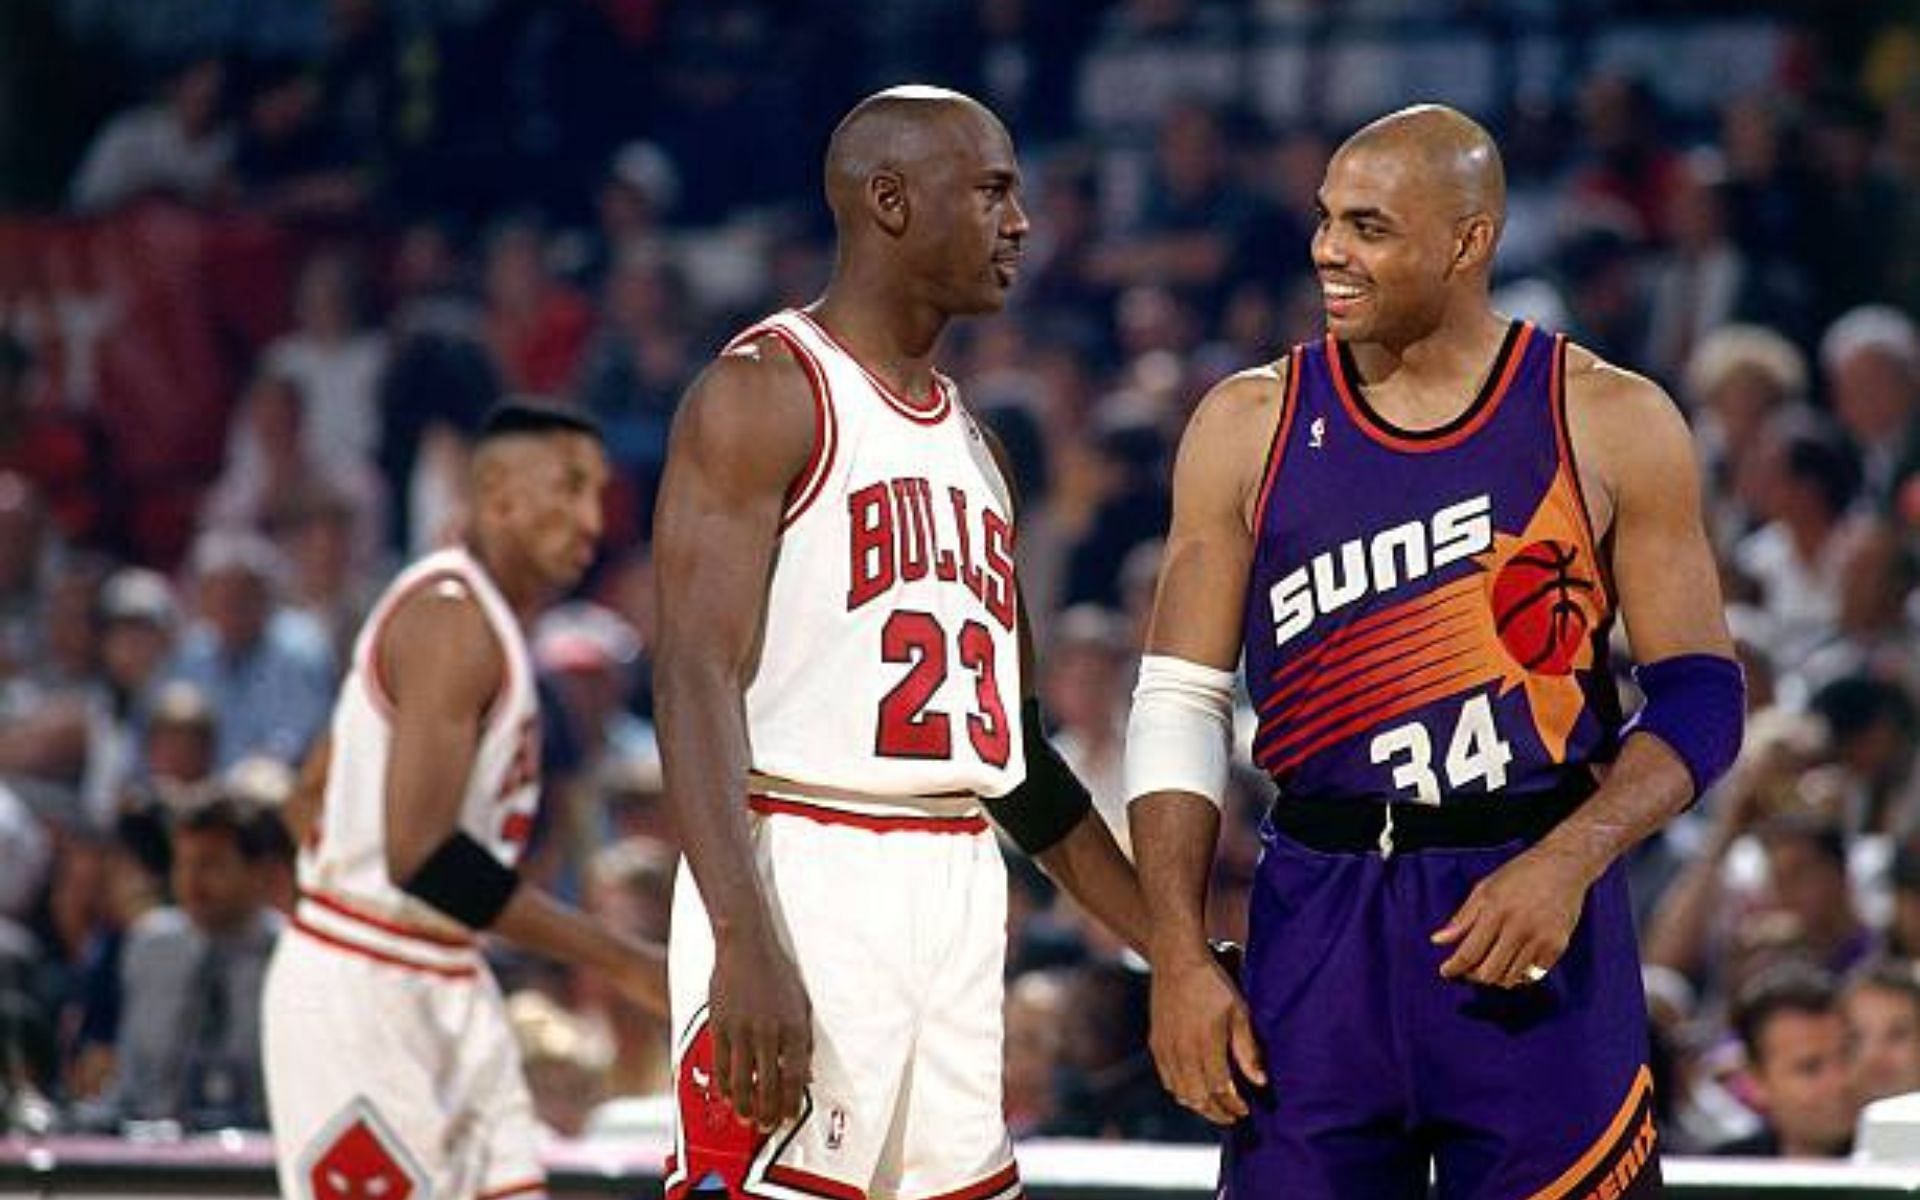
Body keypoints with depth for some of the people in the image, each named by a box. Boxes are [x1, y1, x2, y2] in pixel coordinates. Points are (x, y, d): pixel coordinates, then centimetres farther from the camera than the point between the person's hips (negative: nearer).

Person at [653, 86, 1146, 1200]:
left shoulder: (973, 442, 20)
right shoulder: (762, 395, -5)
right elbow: (697, 678, -15)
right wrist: (744, 942, -26)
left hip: (959, 893, 8)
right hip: (801, 874, -8)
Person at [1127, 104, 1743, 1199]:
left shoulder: (1612, 425, 0)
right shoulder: (1249, 427, 5)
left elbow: (1699, 697, 0)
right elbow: (1179, 707, 4)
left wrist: (1567, 864, -16)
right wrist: (1180, 958, -5)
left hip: (1540, 905, -1)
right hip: (1319, 915, 2)